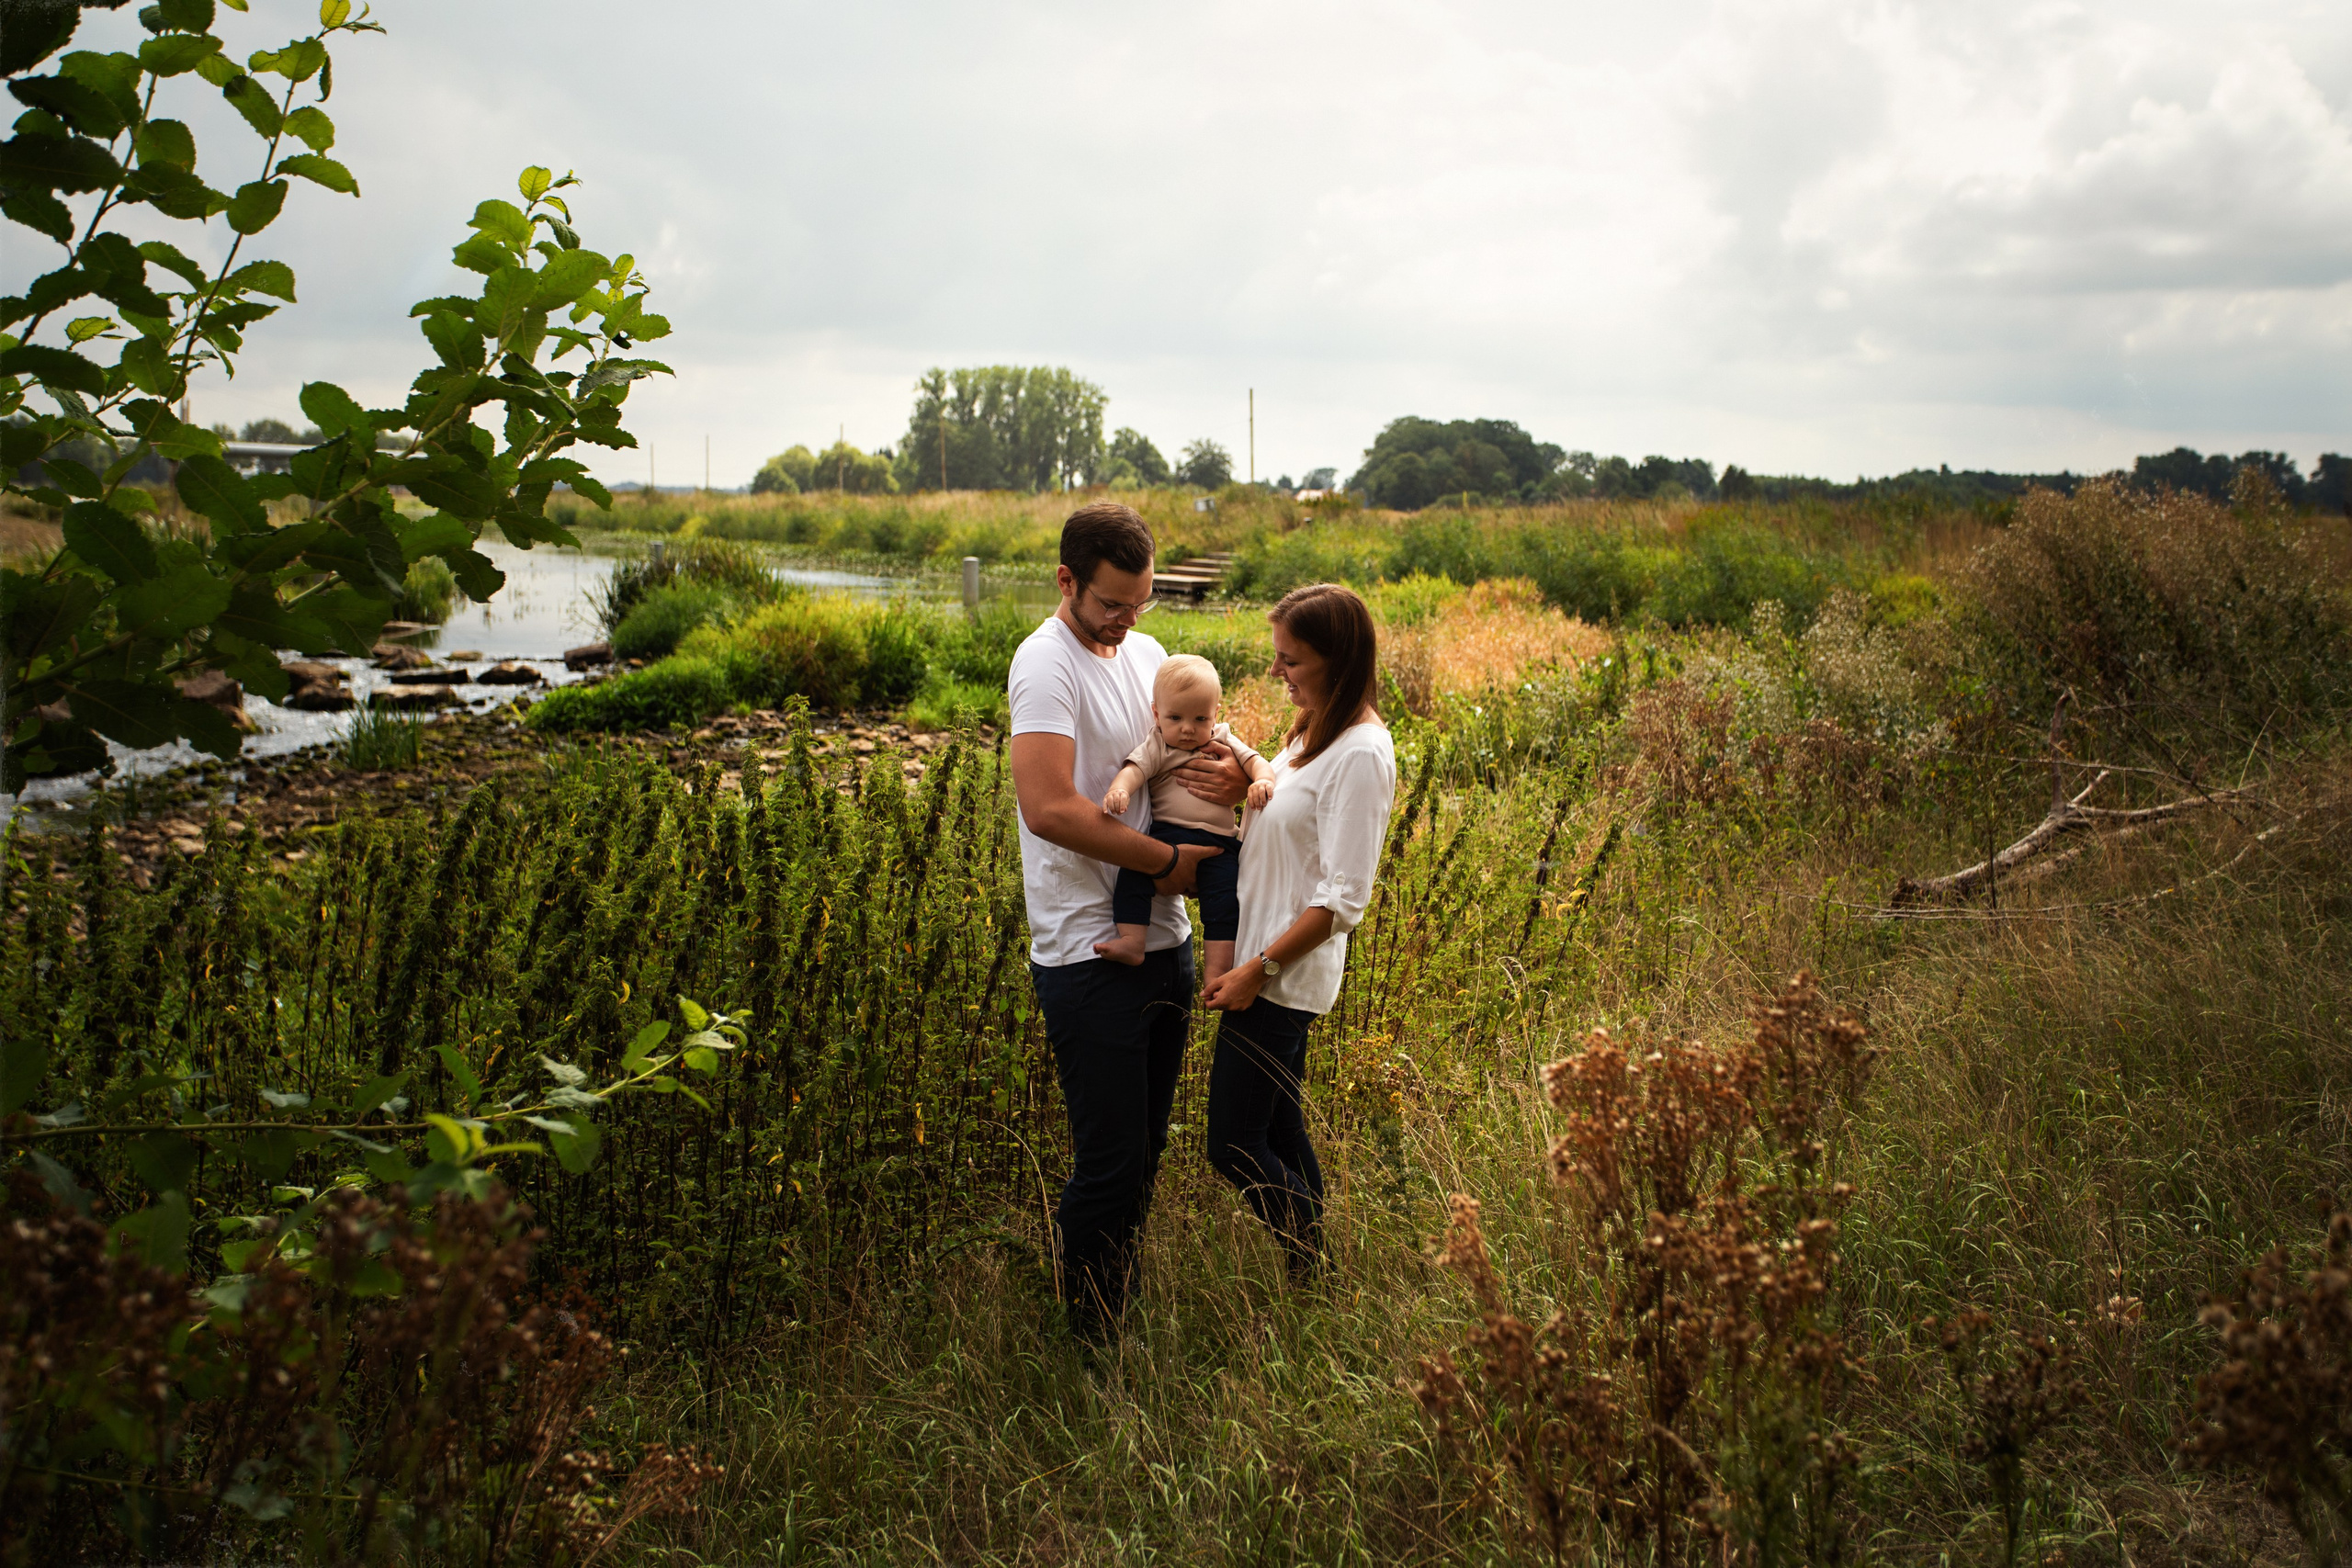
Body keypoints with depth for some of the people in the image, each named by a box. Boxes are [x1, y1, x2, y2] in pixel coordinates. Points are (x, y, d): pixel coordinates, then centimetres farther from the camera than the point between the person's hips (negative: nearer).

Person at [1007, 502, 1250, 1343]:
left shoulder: (1146, 653, 12)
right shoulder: (1047, 662, -14)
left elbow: (1196, 745, 19)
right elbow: (1051, 809, -25)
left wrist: (1233, 781, -7)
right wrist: (1167, 861, -17)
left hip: (1164, 943, 8)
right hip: (1089, 956, -8)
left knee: (1144, 1155, 17)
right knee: (1109, 1167, -1)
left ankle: (1121, 1328, 34)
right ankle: (1090, 1350, 17)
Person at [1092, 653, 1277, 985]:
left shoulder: (1223, 743, 14)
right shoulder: (1157, 747, 7)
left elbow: (1254, 760, 7)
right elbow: (1135, 768, -9)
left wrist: (1263, 780, -17)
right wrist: (1119, 789, -32)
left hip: (1218, 841, 1)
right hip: (1166, 834, -1)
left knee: (1226, 900, -17)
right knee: (1133, 868, -26)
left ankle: (1215, 974, -13)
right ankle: (1131, 942, -21)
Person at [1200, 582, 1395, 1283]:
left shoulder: (1361, 754, -22)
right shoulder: (1314, 727, 8)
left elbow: (1344, 900, -22)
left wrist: (1258, 970, -19)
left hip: (1284, 975, -10)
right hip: (1269, 964, 10)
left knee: (1234, 1147, -2)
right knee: (1280, 1131, 18)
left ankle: (1313, 1276, 15)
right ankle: (1316, 1267, 32)